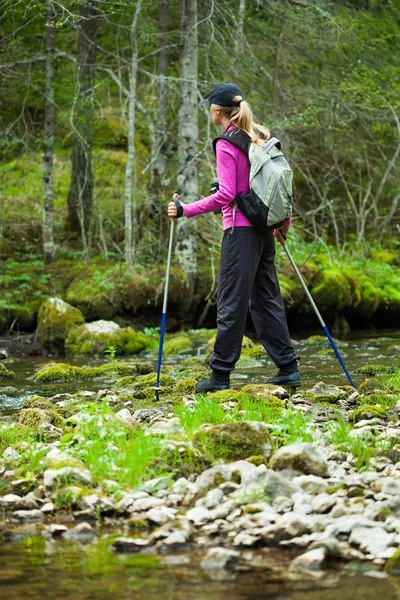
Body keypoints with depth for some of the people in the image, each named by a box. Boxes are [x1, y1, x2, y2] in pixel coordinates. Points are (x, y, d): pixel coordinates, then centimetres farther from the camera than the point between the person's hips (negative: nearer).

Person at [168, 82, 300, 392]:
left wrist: (186, 210, -16)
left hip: (240, 229, -8)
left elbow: (226, 194, -18)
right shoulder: (259, 138, 12)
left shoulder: (226, 145, -11)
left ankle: (221, 375, -1)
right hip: (264, 227, 8)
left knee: (232, 300, -5)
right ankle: (288, 368, 12)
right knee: (266, 297, 13)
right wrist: (284, 219, 24)